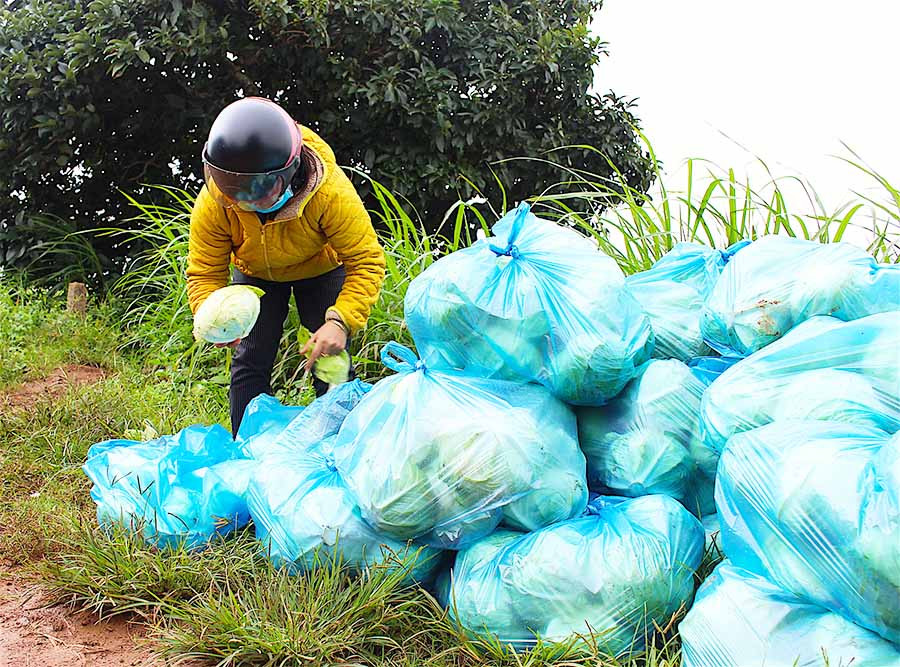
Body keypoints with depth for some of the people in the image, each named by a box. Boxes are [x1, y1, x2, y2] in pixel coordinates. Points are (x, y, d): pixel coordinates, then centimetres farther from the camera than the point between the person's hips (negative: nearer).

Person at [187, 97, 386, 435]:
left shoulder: (330, 191, -41)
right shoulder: (212, 204, -34)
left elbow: (366, 261, -37)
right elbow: (203, 273, -25)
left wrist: (341, 321, -51)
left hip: (321, 268, -2)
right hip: (255, 274, 2)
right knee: (249, 363, -3)